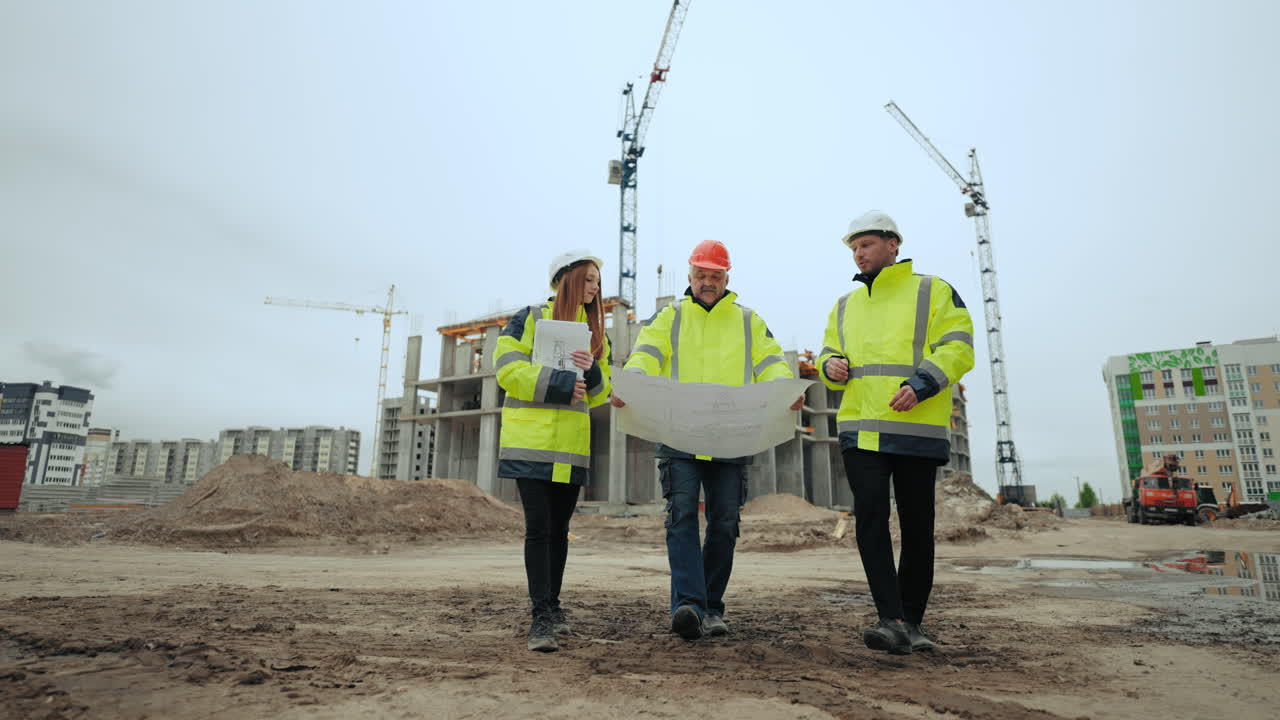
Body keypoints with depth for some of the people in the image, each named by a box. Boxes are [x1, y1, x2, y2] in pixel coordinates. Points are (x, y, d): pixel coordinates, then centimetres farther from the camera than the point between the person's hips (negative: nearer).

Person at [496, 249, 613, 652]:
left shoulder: (596, 331, 16)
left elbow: (599, 395, 13)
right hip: (530, 441, -5)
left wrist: (592, 371, -9)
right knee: (538, 528, -8)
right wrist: (560, 383, -17)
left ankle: (552, 606, 26)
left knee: (559, 529, 13)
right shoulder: (531, 318, 1)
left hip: (572, 445, 5)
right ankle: (541, 618, -3)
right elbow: (508, 369, -9)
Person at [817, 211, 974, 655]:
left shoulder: (932, 292, 6)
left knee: (917, 527, 5)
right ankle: (893, 622, -10)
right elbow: (829, 353, 24)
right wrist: (831, 366, 0)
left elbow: (957, 348, -4)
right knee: (870, 519, -11)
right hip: (860, 430, 3)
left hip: (917, 430, -3)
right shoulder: (845, 306, 20)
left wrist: (921, 385, -20)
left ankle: (911, 621, 20)